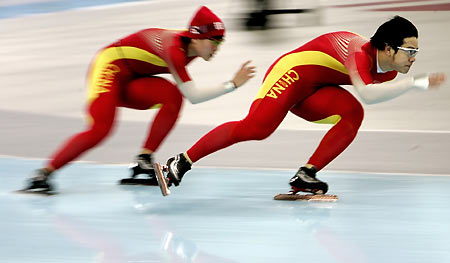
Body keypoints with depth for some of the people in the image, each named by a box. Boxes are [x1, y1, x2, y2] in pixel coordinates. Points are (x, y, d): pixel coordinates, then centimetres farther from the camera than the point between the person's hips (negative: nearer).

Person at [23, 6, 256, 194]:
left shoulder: (192, 48, -5)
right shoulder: (174, 48, -30)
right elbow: (193, 95, -32)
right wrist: (233, 85, -29)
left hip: (132, 81, 8)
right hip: (110, 66, -8)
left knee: (173, 96, -19)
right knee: (99, 130, -24)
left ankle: (143, 162, -13)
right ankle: (43, 174, -12)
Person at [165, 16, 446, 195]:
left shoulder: (388, 71, 0)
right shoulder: (362, 52, -29)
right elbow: (366, 93, -49)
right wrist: (417, 83, -50)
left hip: (313, 91, 8)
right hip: (291, 73, -8)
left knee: (353, 114, -17)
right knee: (256, 127, -24)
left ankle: (305, 175, -19)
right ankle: (182, 162, -12)